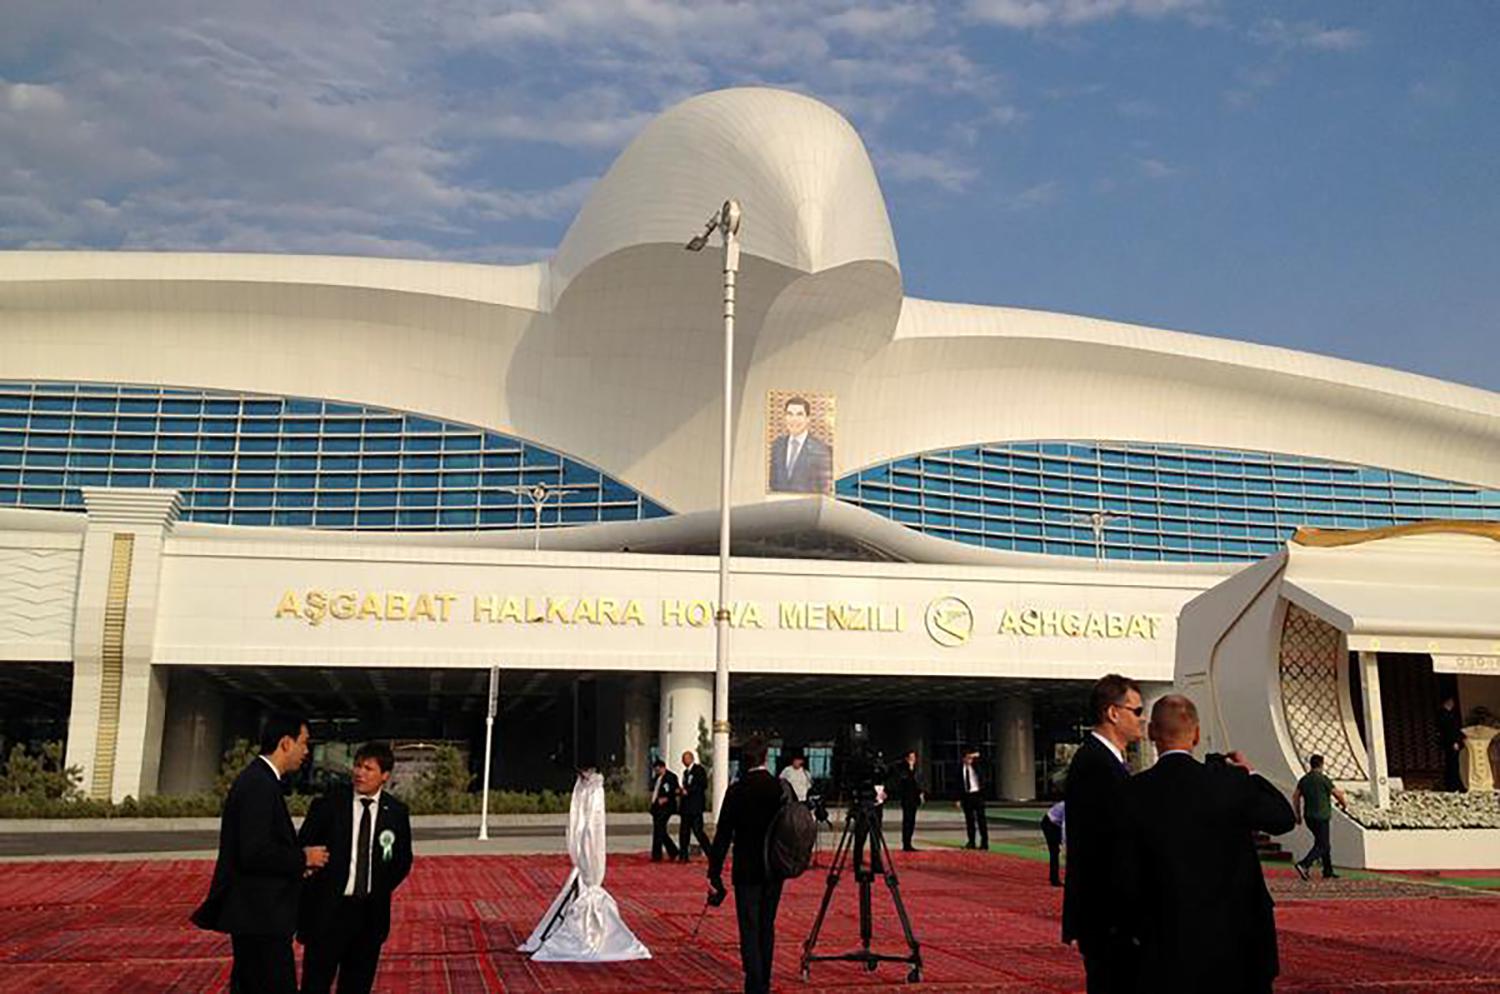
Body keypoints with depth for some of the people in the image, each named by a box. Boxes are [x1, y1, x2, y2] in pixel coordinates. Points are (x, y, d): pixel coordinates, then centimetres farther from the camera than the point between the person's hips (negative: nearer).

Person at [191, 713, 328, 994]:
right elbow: (254, 853, -25)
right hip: (260, 917, -11)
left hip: (254, 914, 11)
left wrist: (298, 857, 8)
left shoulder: (257, 780, 13)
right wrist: (303, 859, -13)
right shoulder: (259, 785, -18)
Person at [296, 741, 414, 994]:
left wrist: (381, 888, 3)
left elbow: (403, 860, 12)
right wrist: (315, 890, -4)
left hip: (371, 913, 2)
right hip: (327, 910, -2)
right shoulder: (328, 805, -6)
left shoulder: (397, 812, 1)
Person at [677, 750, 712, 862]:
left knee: (698, 830, -11)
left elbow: (703, 785, -15)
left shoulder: (699, 769, -6)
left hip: (695, 806, -8)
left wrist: (688, 791, -18)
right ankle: (683, 856, 12)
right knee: (684, 831, 7)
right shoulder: (686, 772, 20)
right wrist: (680, 791, 3)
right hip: (685, 806, 9)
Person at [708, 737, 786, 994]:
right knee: (767, 927, 17)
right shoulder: (782, 788, -1)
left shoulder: (736, 791, -12)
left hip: (747, 870, -4)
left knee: (749, 930, -2)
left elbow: (723, 835, -11)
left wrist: (714, 874, -7)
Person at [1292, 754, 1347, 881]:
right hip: (1321, 817, -7)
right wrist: (1342, 803, 16)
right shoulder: (1323, 779, -10)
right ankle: (1303, 864, -21)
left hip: (1309, 817, 7)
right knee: (1322, 845, -4)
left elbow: (1295, 796, 8)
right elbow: (1337, 794, -6)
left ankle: (1328, 871, 22)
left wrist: (1298, 815, 16)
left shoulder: (1304, 779, 8)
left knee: (1323, 843, 19)